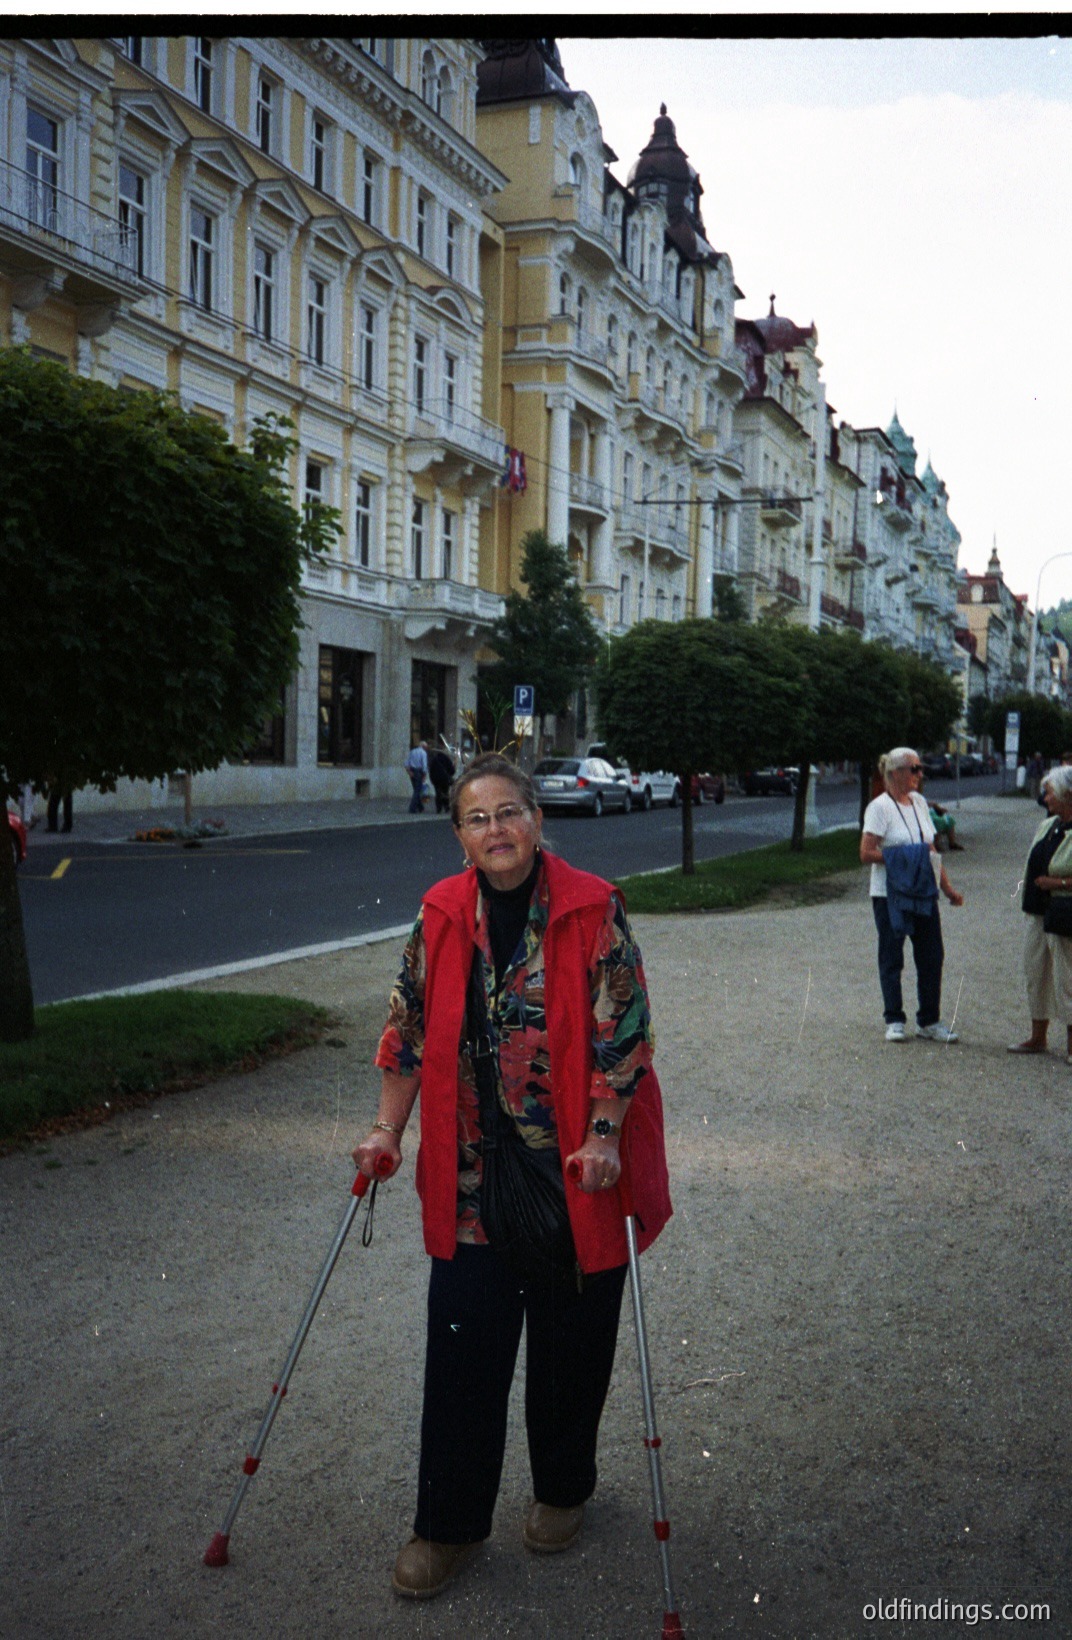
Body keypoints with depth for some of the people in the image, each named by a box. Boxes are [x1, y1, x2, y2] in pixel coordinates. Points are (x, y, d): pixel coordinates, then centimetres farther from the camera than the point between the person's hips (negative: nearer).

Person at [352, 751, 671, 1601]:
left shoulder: (594, 909, -10)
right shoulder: (442, 913, 1)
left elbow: (623, 1031, -11)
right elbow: (411, 1027, 8)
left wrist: (604, 1137, -16)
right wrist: (388, 1130, 6)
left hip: (577, 1170, -2)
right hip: (472, 1173, 3)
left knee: (570, 1341, 12)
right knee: (463, 1342, 5)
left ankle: (563, 1489, 36)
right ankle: (449, 1526, 20)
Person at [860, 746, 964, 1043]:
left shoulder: (919, 803, 11)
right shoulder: (879, 807, -9)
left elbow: (932, 851, 16)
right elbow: (866, 854, -16)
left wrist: (948, 888, 13)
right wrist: (904, 857, -19)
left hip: (924, 893, 6)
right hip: (890, 895, -6)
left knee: (932, 956, 6)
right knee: (891, 957, 3)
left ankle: (929, 1021, 17)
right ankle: (894, 1021, 14)